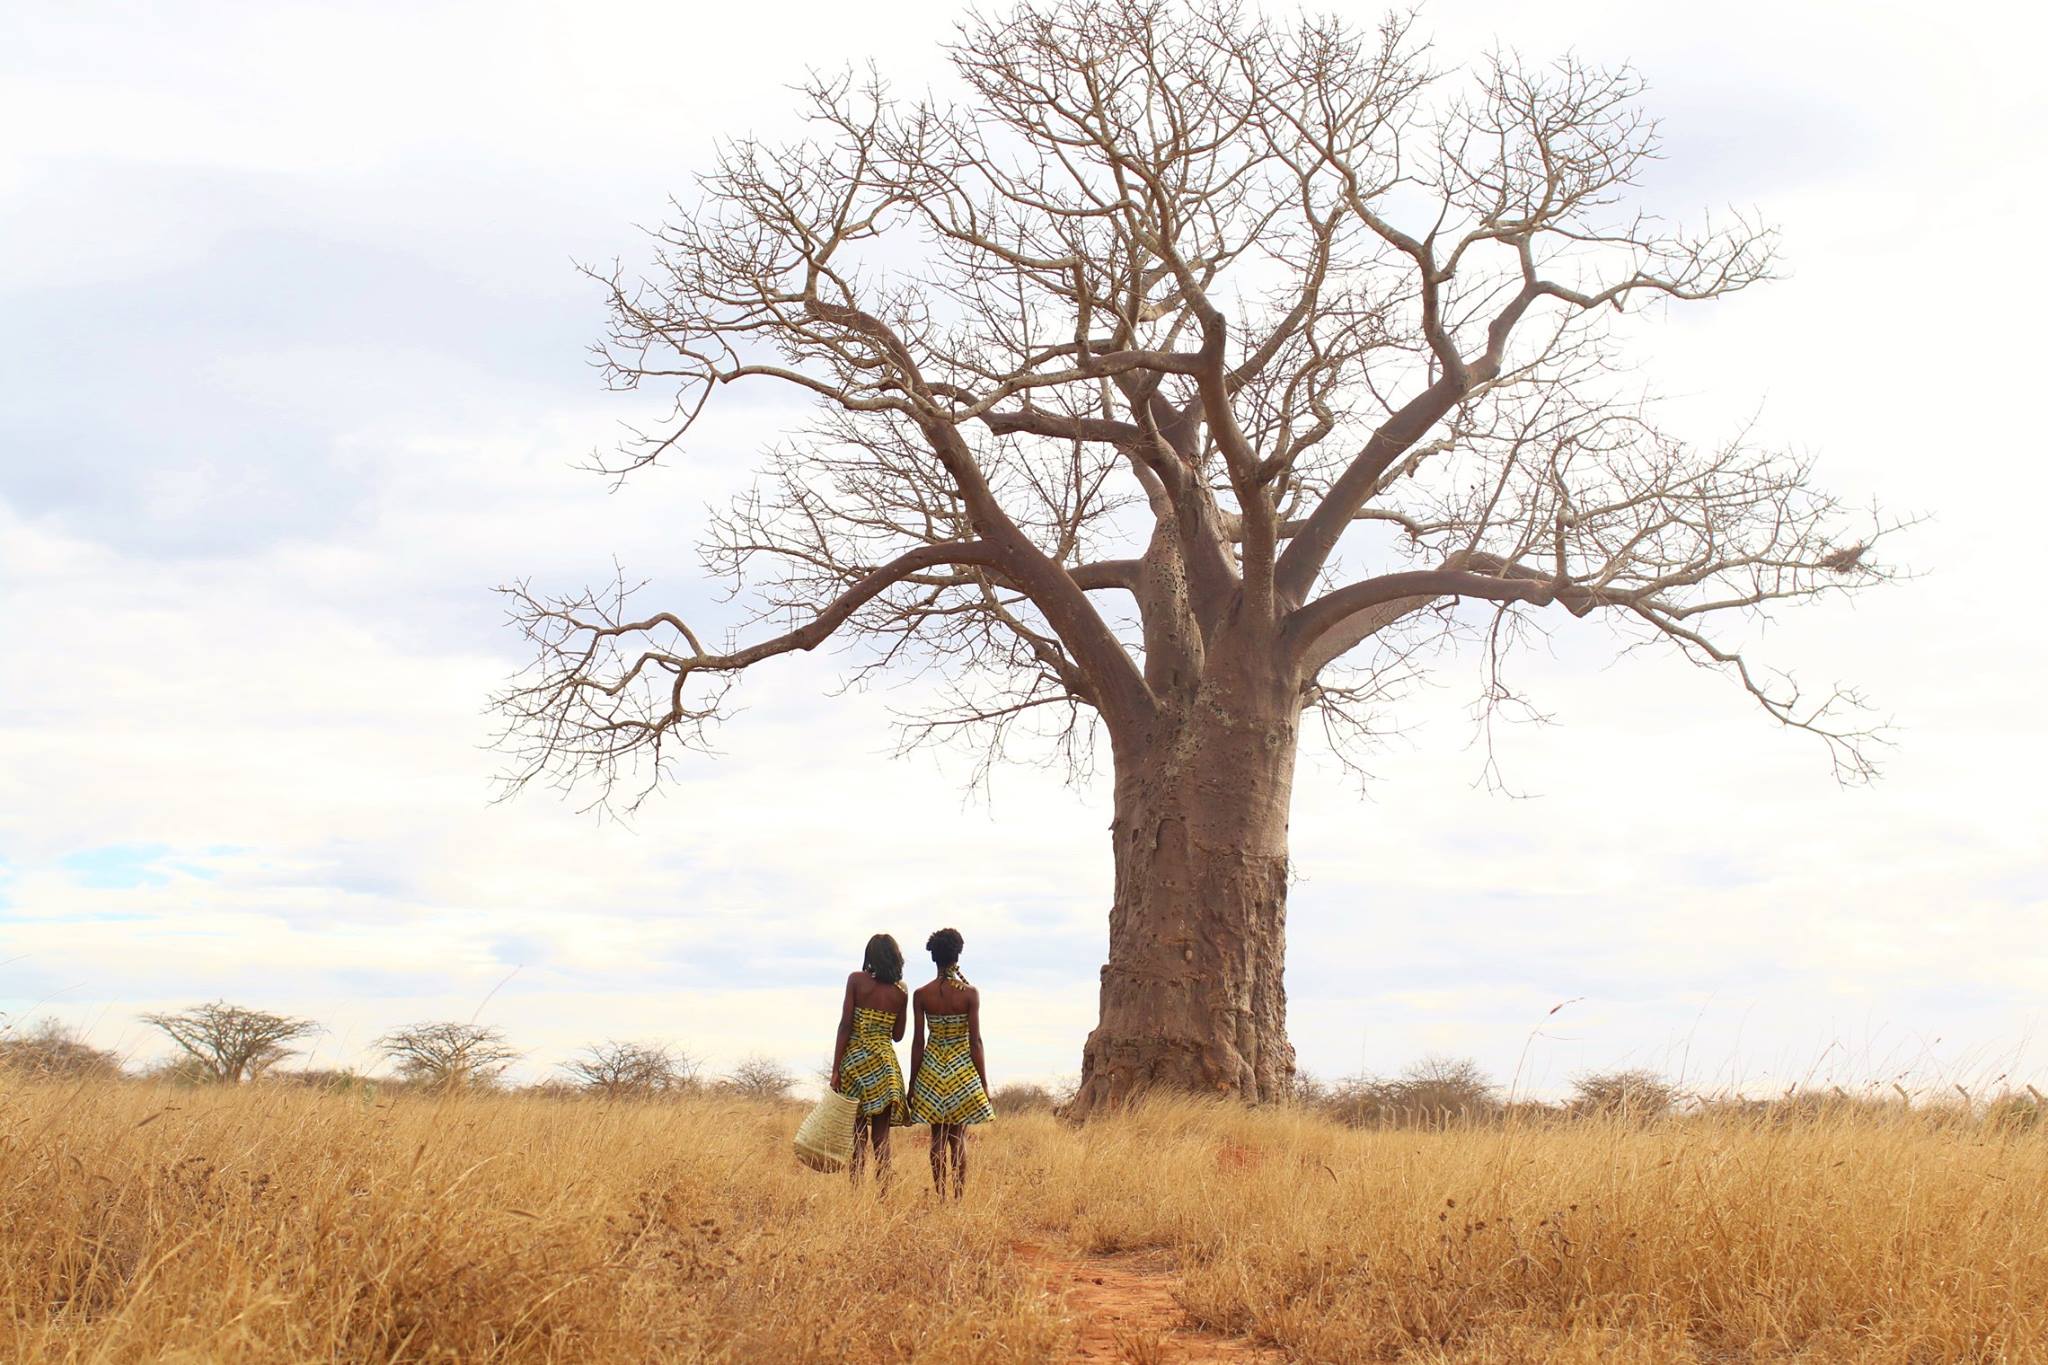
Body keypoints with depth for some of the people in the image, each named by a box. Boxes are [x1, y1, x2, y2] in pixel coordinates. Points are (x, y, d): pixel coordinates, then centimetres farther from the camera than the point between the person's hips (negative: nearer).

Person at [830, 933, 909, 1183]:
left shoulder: (856, 980, -3)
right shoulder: (901, 990, 6)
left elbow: (845, 1025, -7)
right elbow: (898, 1035, 12)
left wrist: (836, 1069, -7)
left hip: (855, 1060, -2)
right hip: (885, 1063, 2)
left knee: (858, 1135, 2)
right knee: (881, 1137, 6)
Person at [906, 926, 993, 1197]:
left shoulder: (921, 995, -4)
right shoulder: (969, 994, -8)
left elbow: (918, 1042, -1)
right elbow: (975, 1041, -7)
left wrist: (912, 1083, 6)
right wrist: (984, 1083, -1)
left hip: (932, 1068, 2)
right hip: (963, 1068, -1)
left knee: (938, 1137, 9)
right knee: (958, 1137, 4)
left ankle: (940, 1197, 8)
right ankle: (959, 1197, 0)